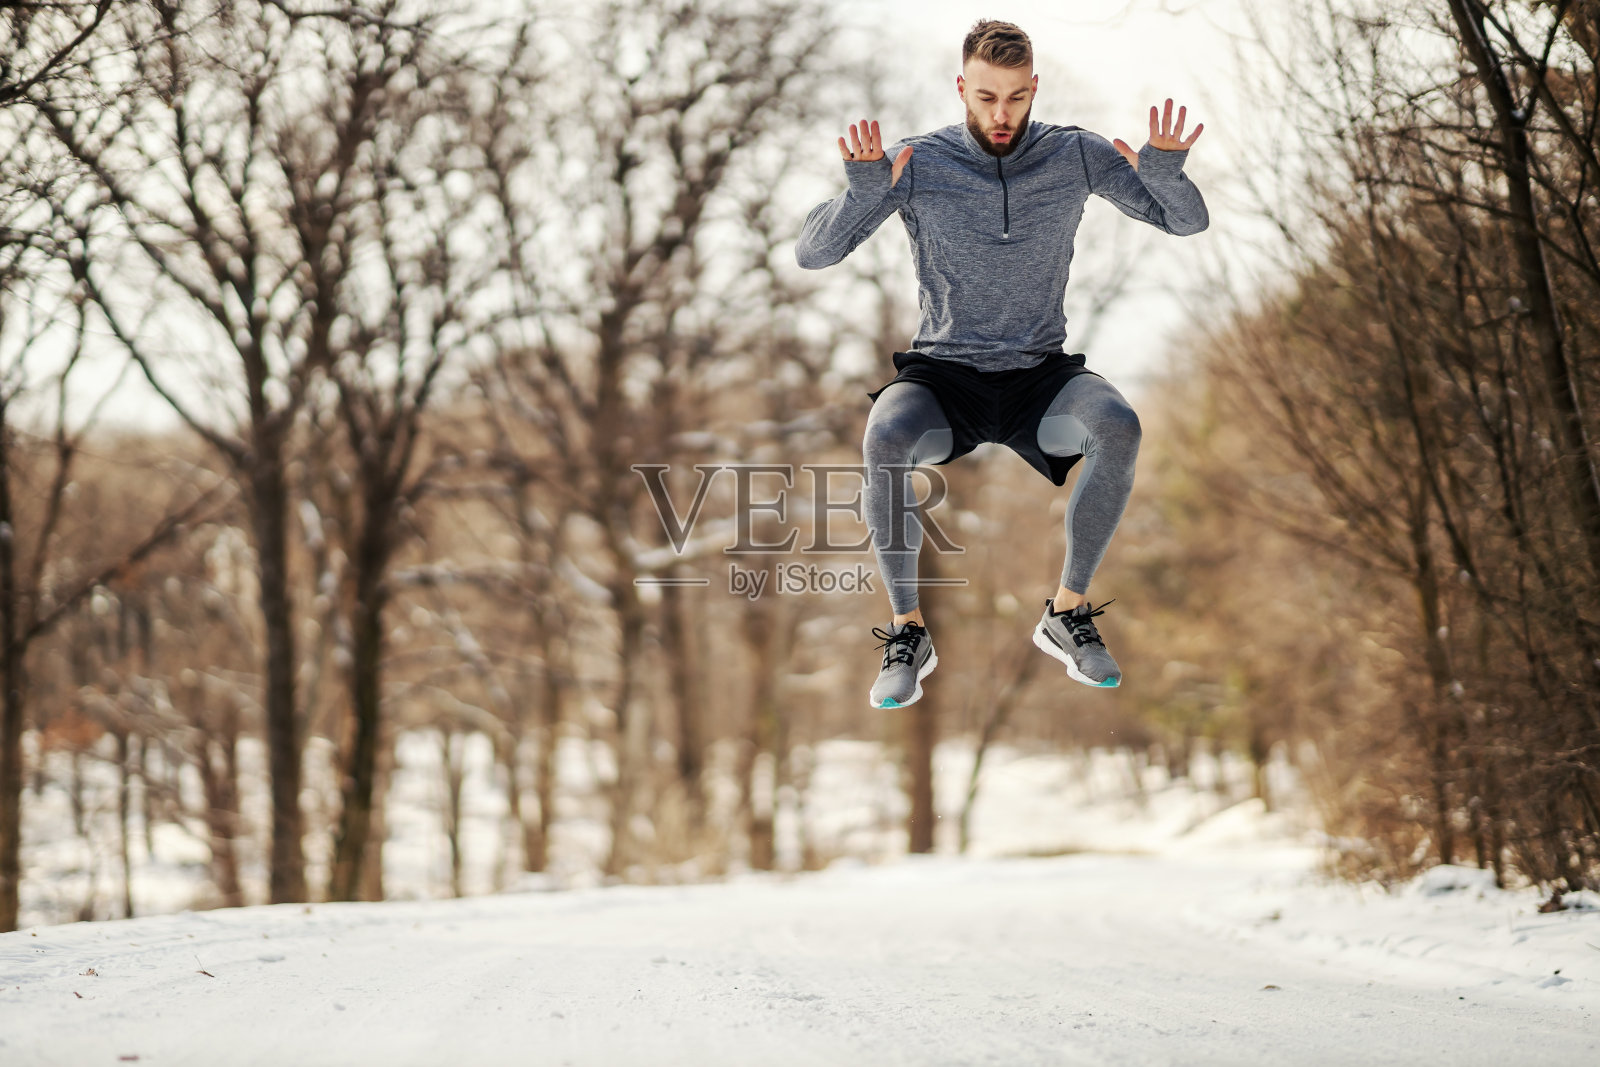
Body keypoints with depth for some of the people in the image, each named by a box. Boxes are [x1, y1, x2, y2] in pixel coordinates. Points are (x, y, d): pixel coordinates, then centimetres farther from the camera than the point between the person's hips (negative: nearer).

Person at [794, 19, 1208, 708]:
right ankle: (907, 631, -17)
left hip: (1040, 373, 1)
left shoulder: (1075, 155, -1)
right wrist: (861, 193, -31)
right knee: (884, 438, -34)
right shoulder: (916, 163, -6)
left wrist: (1165, 173, -22)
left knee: (1119, 427, -31)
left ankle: (1068, 612, -12)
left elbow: (1188, 222, 2)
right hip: (943, 373, -1)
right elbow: (811, 255, -11)